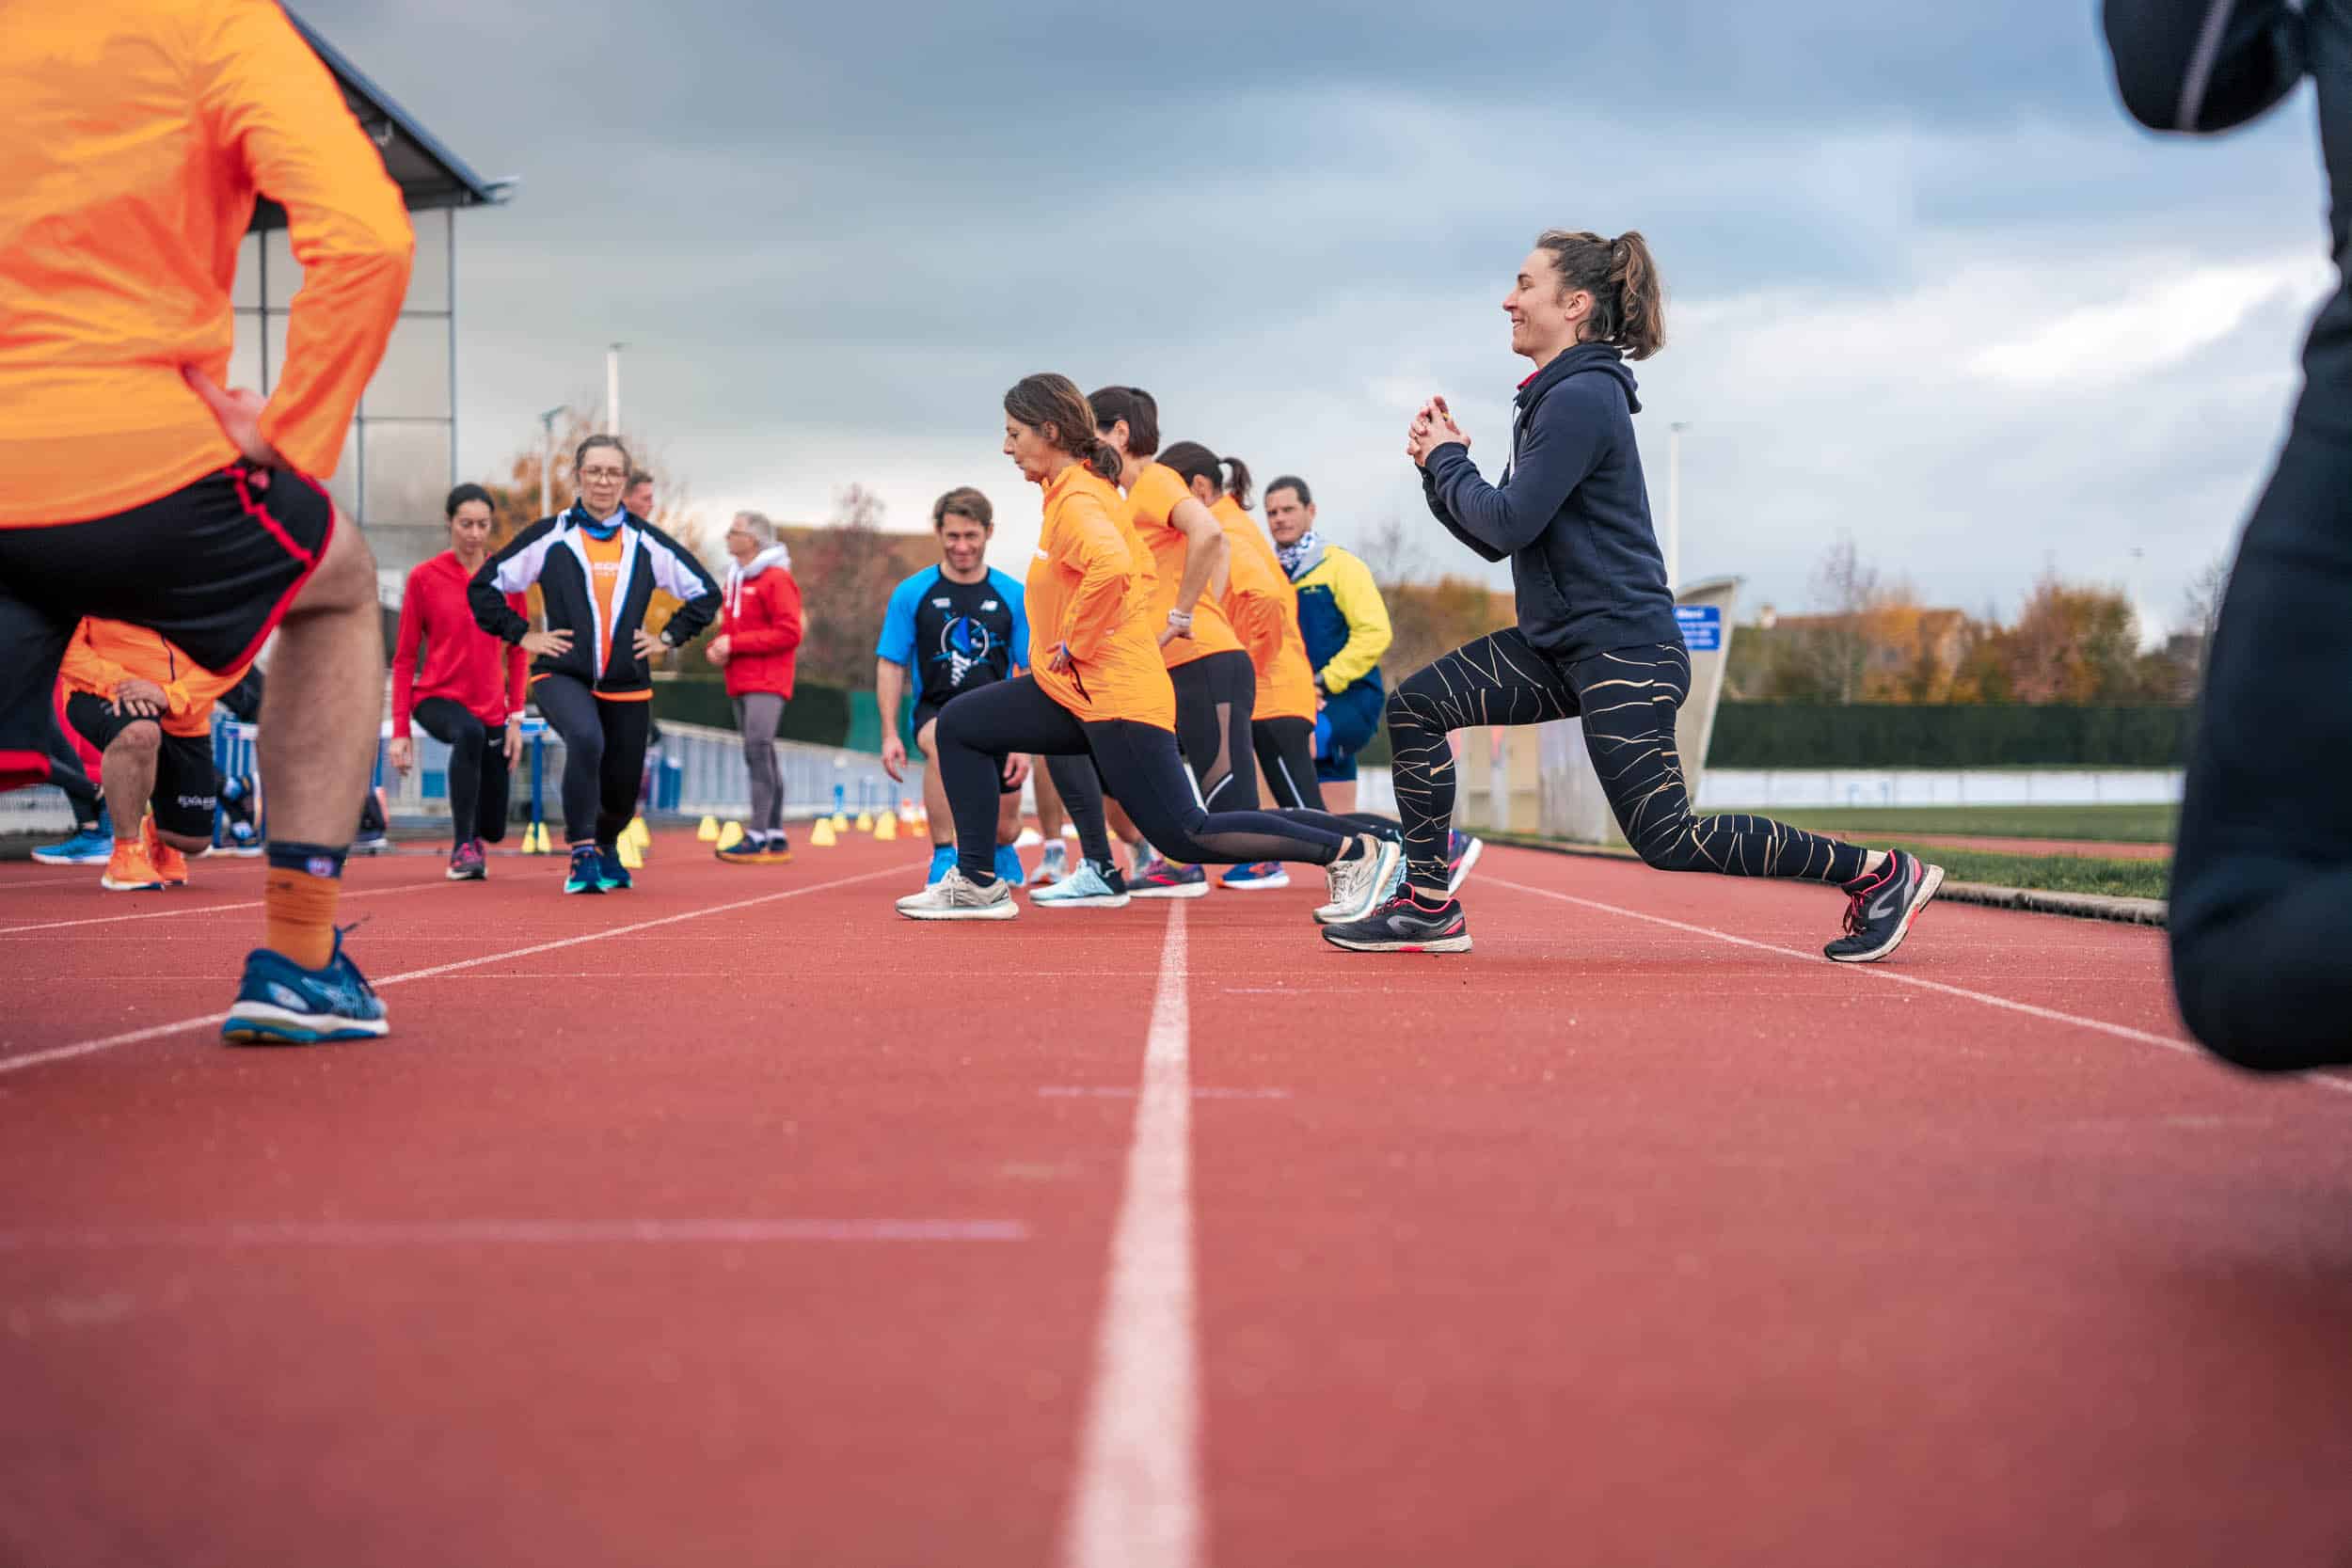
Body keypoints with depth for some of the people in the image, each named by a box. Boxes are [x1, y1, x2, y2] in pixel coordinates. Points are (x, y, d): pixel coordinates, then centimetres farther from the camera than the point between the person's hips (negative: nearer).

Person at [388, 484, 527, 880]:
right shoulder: (424, 577, -3)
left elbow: (516, 651, 7)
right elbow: (404, 658, -1)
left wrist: (515, 717, -2)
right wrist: (400, 730, -7)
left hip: (491, 708, 3)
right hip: (437, 698, -3)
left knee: (493, 828, 3)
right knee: (469, 733, -39)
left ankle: (472, 833, 42)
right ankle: (462, 847, -30)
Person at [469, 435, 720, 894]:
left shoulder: (646, 542, 8)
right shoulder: (549, 537, 1)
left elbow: (705, 592, 17)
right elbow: (484, 586, 5)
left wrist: (668, 637, 7)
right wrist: (521, 635, -1)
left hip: (627, 686, 3)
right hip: (562, 677, -3)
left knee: (622, 791, 8)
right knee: (586, 740, -34)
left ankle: (605, 845, 44)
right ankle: (582, 855, -24)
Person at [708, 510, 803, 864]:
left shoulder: (776, 579, -9)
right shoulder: (735, 579, 17)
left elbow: (789, 633, -15)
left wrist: (734, 644, -16)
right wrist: (716, 647, 3)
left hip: (766, 684, -9)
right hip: (740, 683, 9)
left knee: (758, 751, -16)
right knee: (760, 756, 10)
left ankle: (758, 837, -18)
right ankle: (776, 838, 14)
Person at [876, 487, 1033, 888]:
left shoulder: (1013, 596, -1)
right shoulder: (912, 594, -2)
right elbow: (890, 665, 2)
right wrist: (890, 734, -8)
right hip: (934, 710, -1)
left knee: (1004, 827, -1)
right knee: (942, 742, -38)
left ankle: (1001, 850, 40)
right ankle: (943, 856, -26)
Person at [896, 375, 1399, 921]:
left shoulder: (1076, 500, -16)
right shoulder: (1081, 490, 16)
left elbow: (1111, 564, -38)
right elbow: (1139, 572, 27)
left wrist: (1077, 643, -25)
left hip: (1111, 697, -11)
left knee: (1187, 835, -9)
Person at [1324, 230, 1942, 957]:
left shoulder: (1581, 399, -16)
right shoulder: (1555, 396, 16)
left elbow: (1509, 524, -20)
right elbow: (1495, 540, 17)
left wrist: (1447, 462, -5)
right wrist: (1443, 463, 4)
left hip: (1622, 647, -10)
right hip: (1563, 644, 10)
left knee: (1667, 840, -9)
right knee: (1415, 705, 2)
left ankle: (1877, 871, 0)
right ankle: (1429, 909, 5)